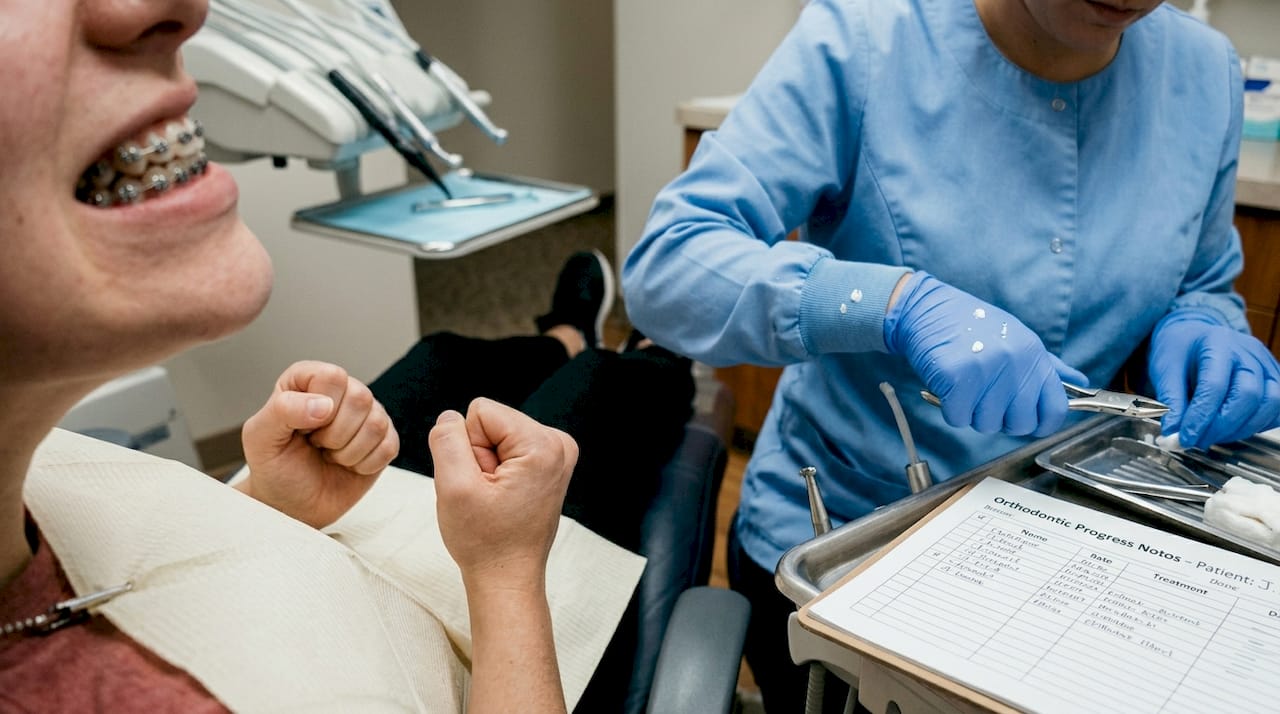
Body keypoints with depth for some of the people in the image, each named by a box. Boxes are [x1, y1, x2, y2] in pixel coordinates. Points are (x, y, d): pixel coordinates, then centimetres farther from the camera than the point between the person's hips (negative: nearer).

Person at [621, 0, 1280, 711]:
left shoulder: (1205, 72, -5)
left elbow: (1205, 283, 11)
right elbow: (663, 268, -26)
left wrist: (1199, 325, -14)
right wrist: (898, 303, -41)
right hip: (828, 536, -3)